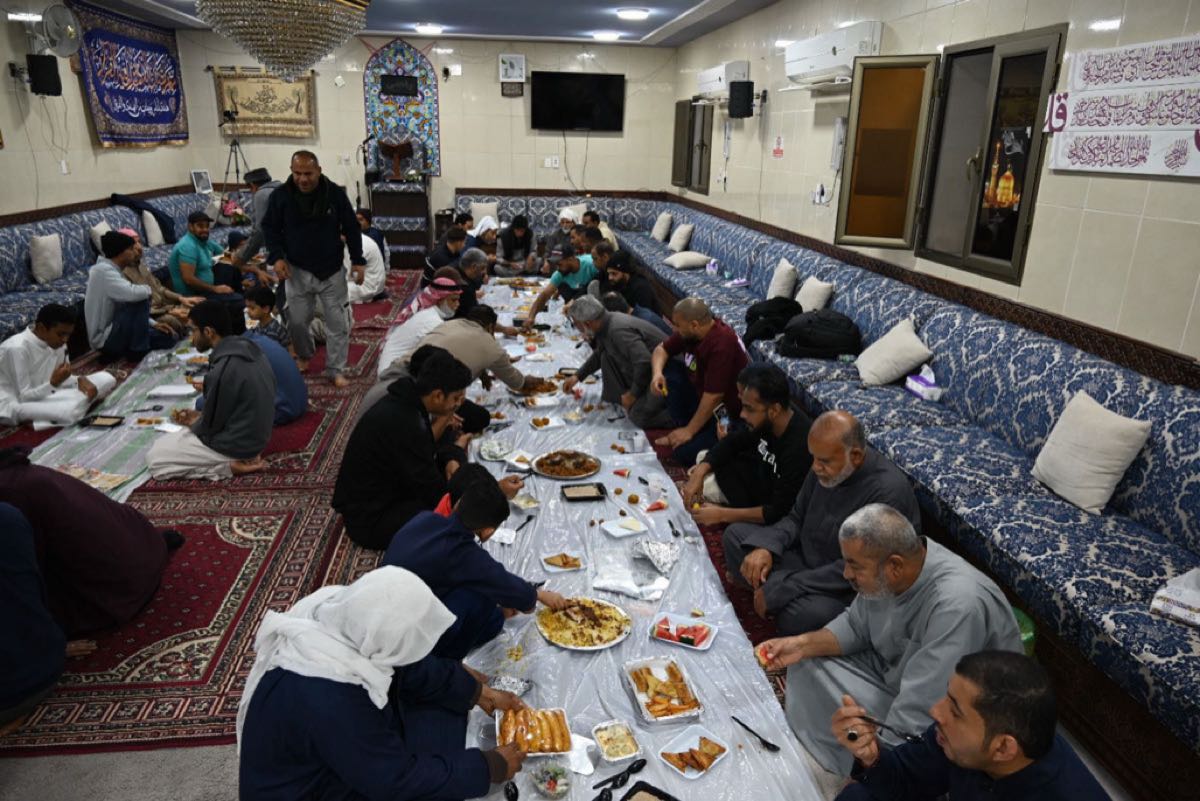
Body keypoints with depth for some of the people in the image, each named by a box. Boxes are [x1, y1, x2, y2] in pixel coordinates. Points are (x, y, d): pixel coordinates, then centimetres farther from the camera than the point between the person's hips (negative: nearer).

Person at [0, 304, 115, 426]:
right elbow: (23, 397, -22)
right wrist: (53, 383, -35)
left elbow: (63, 379, 6)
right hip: (14, 404, -8)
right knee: (69, 412, -37)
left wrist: (81, 381, -15)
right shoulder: (17, 348, -24)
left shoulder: (56, 342, -2)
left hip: (46, 395, 8)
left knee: (106, 379, -3)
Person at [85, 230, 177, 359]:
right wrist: (148, 290, -12)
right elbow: (133, 294, -35)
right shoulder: (103, 270, -19)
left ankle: (115, 351, 11)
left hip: (112, 333, 10)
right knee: (141, 300, -23)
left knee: (168, 337, 9)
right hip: (105, 339, -10)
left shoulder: (113, 271, 11)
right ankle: (138, 350, -11)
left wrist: (153, 324, 5)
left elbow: (126, 310, 16)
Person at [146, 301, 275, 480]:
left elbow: (210, 427, -16)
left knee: (154, 459, 4)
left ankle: (229, 467, -4)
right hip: (254, 437, 9)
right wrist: (200, 417, 11)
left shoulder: (223, 369, -28)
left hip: (235, 445, -8)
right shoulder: (249, 349, -1)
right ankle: (246, 458, 9)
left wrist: (193, 423, 6)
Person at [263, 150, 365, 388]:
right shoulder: (281, 195, -8)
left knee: (338, 322, -1)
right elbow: (270, 227, 3)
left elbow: (351, 227, 0)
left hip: (332, 269, -1)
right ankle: (304, 356, 39)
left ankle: (336, 371, 10)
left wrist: (358, 260, -2)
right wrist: (277, 257, -11)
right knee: (297, 320, 10)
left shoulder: (335, 193, -9)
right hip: (297, 270, 1)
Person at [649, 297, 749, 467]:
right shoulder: (692, 332, -8)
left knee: (685, 454, -19)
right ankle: (681, 429, 7)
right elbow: (662, 349, 8)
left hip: (729, 412, -8)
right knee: (669, 373, -3)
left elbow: (713, 397, -29)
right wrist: (657, 373, -14)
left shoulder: (721, 345, -32)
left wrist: (690, 430, -19)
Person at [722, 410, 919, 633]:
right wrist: (765, 546, -13)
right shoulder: (825, 466, -6)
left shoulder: (889, 492, -29)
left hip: (848, 590, -7)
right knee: (735, 534, 2)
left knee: (797, 616, -36)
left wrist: (779, 591, -27)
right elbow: (796, 518, 9)